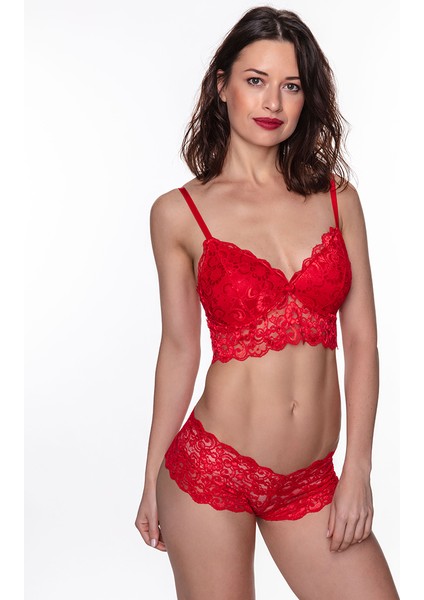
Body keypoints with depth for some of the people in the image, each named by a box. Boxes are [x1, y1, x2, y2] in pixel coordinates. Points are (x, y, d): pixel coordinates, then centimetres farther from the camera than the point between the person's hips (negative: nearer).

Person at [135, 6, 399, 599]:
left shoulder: (336, 198, 4)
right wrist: (152, 482, 7)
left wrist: (358, 471, -2)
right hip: (210, 472, -2)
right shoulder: (178, 212, -2)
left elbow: (361, 339, 3)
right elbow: (179, 349, 4)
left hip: (311, 483, 3)